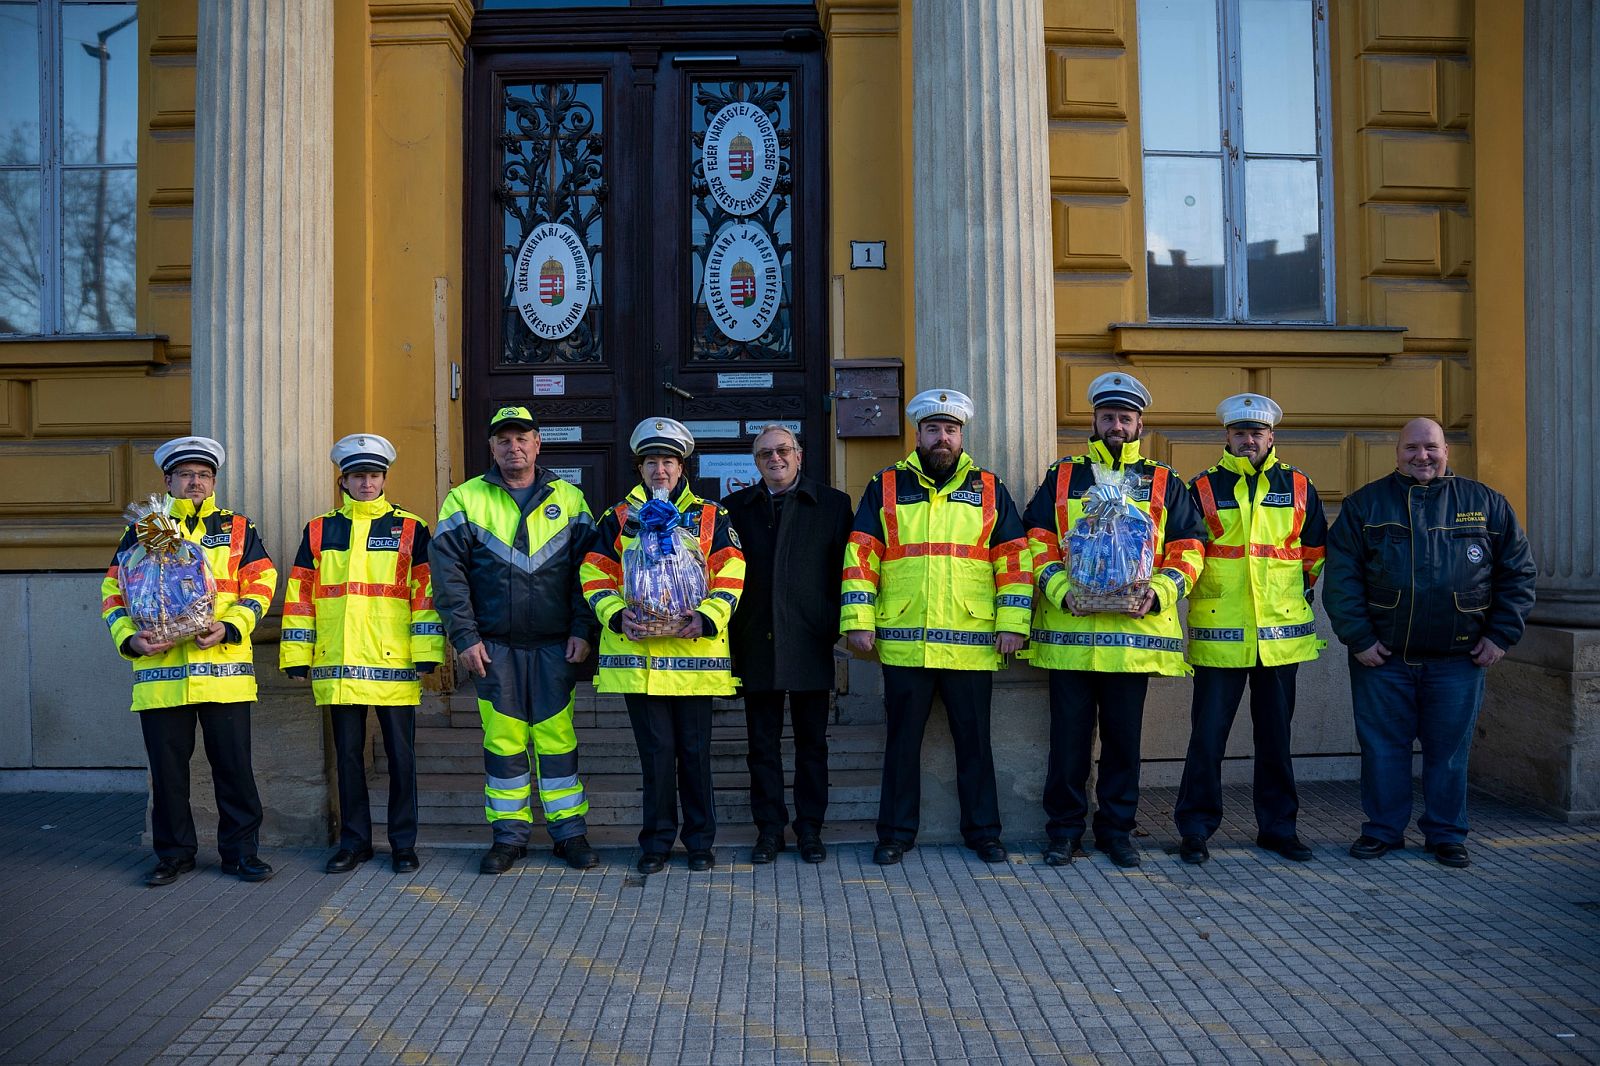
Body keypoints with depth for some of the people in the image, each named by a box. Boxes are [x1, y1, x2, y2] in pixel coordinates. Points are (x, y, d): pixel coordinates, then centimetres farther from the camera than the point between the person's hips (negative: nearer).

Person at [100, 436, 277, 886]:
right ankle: (174, 854, 22)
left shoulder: (237, 529, 10)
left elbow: (260, 585, 3)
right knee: (167, 768, 8)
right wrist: (130, 637, -8)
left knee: (234, 765, 2)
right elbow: (114, 592, 10)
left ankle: (241, 850, 15)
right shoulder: (141, 531, 12)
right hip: (160, 672, 1)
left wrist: (228, 628, -12)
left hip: (224, 669, -1)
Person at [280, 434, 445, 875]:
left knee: (400, 755, 4)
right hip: (337, 666, 2)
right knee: (348, 755, 10)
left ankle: (403, 842, 16)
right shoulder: (319, 531, 11)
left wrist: (426, 652, -7)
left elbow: (425, 592, -1)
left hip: (393, 663, -2)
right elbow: (300, 595, 11)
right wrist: (297, 656, 7)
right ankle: (354, 841, 22)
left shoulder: (410, 529, 3)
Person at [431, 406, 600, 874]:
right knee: (503, 739, 5)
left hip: (555, 645, 0)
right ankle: (509, 834, 17)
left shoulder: (569, 498, 8)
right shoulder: (465, 499, 5)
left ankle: (569, 831, 13)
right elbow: (447, 572, 2)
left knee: (557, 737, 2)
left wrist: (583, 630, -2)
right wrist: (464, 636, -5)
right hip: (494, 645, 0)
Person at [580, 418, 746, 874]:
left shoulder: (710, 516, 9)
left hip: (694, 651, 0)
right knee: (656, 751, 4)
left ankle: (700, 841, 19)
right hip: (637, 651, 1)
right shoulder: (618, 518, 12)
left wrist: (707, 618, -14)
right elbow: (595, 577, 7)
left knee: (695, 750, 5)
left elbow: (731, 576, 2)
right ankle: (656, 841, 18)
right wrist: (617, 616, -10)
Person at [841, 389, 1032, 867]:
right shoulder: (885, 487, 7)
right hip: (903, 643, 0)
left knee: (974, 739, 9)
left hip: (972, 643, 1)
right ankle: (896, 832, 20)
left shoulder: (989, 489, 10)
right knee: (902, 740, 8)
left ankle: (983, 830, 22)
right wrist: (858, 620, -4)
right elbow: (860, 556, 4)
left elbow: (1014, 558, 8)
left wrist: (1012, 622, -1)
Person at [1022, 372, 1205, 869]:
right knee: (1069, 735, 5)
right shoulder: (1062, 476, 9)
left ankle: (1117, 829, 22)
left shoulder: (1165, 483, 10)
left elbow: (1187, 552, 6)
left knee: (1124, 737, 8)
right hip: (1070, 630, 0)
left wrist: (1157, 594, -12)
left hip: (1135, 631, 1)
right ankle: (1064, 829, 18)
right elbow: (1038, 543, 4)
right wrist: (1061, 590, -13)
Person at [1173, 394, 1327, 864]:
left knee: (1276, 733, 12)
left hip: (1281, 631, 2)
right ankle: (1195, 828, 10)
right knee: (1208, 733, -1)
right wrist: (1206, 594, 4)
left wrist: (1299, 593, 15)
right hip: (1219, 633, -2)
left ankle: (1278, 826, 24)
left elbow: (1314, 551, 19)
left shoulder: (1298, 487, 8)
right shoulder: (1203, 488, 2)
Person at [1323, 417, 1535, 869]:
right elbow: (1341, 576, -1)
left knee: (1450, 748, 8)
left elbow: (1518, 572, 9)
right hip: (1382, 657, 0)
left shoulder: (1486, 504, 7)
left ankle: (1446, 834, 23)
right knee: (1383, 746, 6)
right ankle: (1383, 830, 20)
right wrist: (1358, 637, -8)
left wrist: (1502, 635, 1)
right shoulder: (1365, 504, 3)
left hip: (1458, 658, 1)